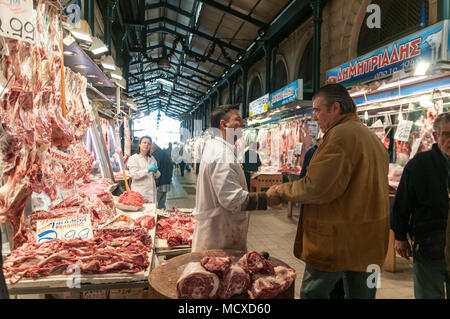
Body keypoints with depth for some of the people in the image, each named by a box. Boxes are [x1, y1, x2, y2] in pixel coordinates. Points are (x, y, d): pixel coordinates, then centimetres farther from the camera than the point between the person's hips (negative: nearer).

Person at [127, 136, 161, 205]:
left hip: (151, 191, 5)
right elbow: (133, 175, -12)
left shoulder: (152, 158, 14)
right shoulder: (133, 158, 0)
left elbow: (157, 176, 16)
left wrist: (155, 171, -7)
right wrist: (148, 170, -20)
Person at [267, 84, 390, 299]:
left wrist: (281, 190, -8)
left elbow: (315, 188, -23)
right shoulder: (373, 138, 15)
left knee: (312, 293, 6)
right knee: (361, 294, 18)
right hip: (369, 240, 9)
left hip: (336, 239, -9)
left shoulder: (341, 134, -17)